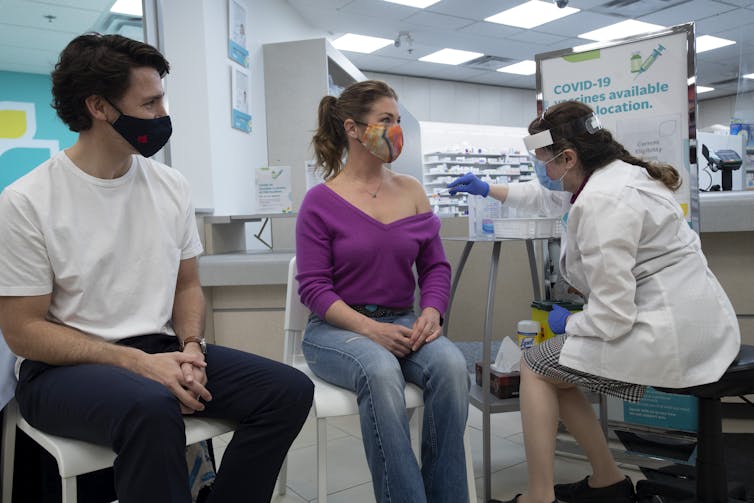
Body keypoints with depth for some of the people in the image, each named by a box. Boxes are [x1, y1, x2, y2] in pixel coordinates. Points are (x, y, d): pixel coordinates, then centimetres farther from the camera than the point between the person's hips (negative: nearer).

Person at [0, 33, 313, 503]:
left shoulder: (171, 184, 5)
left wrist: (191, 347, -8)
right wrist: (135, 361, -19)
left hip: (159, 351, 5)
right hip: (65, 367, -4)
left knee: (291, 390, -13)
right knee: (151, 408, -38)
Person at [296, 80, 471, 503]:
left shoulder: (412, 191, 9)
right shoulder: (321, 202, -3)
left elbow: (436, 266, 9)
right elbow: (314, 287, -8)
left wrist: (432, 312, -12)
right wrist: (370, 329, -21)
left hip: (404, 322, 4)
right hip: (338, 329, -3)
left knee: (451, 362, -28)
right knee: (381, 371, -36)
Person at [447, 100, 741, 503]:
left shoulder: (602, 202, -23)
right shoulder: (616, 171, 9)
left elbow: (611, 317, -25)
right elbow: (551, 199, 30)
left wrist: (567, 322, -4)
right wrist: (488, 190, 36)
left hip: (669, 333, -10)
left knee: (535, 366, 4)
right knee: (555, 368, 17)